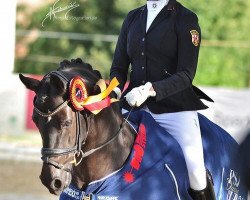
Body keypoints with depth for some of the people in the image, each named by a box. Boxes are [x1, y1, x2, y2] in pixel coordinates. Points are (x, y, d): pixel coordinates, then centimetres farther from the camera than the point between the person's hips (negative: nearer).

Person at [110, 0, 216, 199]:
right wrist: (115, 90, -7)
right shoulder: (132, 18, 14)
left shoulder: (186, 19, -2)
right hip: (135, 107, 5)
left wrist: (151, 89, -25)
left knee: (196, 176, -19)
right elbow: (118, 67, 16)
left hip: (175, 107, -5)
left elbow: (186, 74, -10)